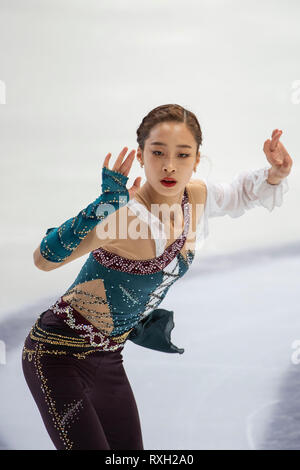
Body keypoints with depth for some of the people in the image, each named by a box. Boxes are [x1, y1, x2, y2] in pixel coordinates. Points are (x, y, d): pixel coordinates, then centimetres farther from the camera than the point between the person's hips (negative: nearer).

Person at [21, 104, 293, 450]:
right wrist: (104, 206, -48)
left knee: (129, 449, 11)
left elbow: (240, 193, 16)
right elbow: (44, 259, -37)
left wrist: (275, 174, -5)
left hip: (108, 358, 7)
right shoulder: (125, 214, -29)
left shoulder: (197, 196, -6)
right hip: (59, 354, -7)